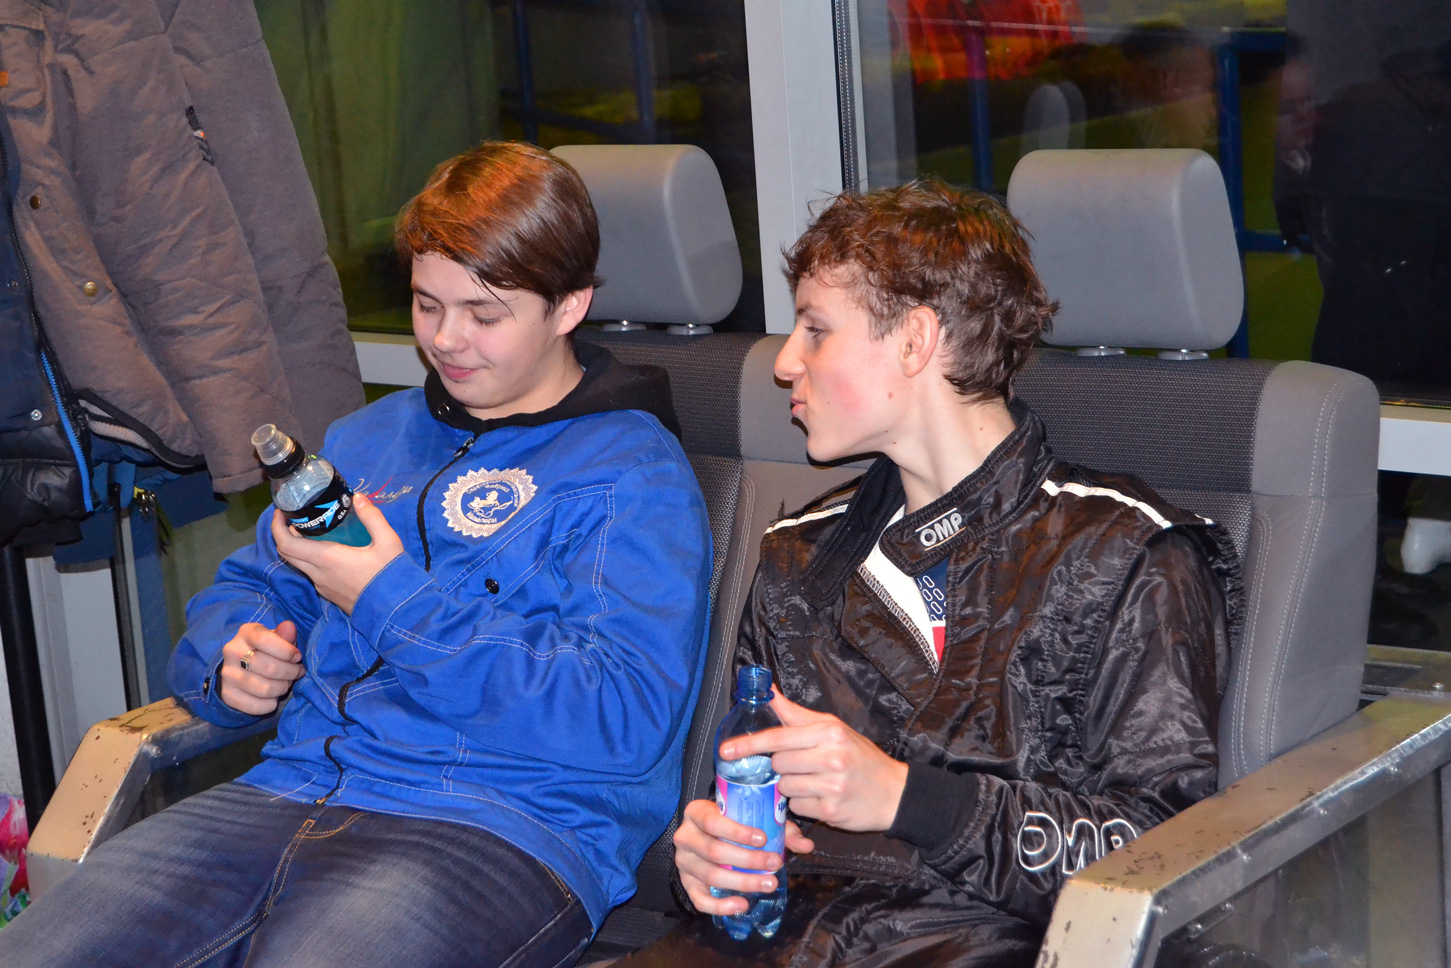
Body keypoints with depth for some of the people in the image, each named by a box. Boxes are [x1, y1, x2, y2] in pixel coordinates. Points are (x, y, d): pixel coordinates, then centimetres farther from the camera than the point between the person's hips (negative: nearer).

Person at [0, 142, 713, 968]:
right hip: (293, 790, 6)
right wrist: (233, 658, 5)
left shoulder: (635, 473, 1)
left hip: (504, 828, -6)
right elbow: (250, 586, 32)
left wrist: (396, 603, -12)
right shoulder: (371, 437, 25)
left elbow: (625, 721, -13)